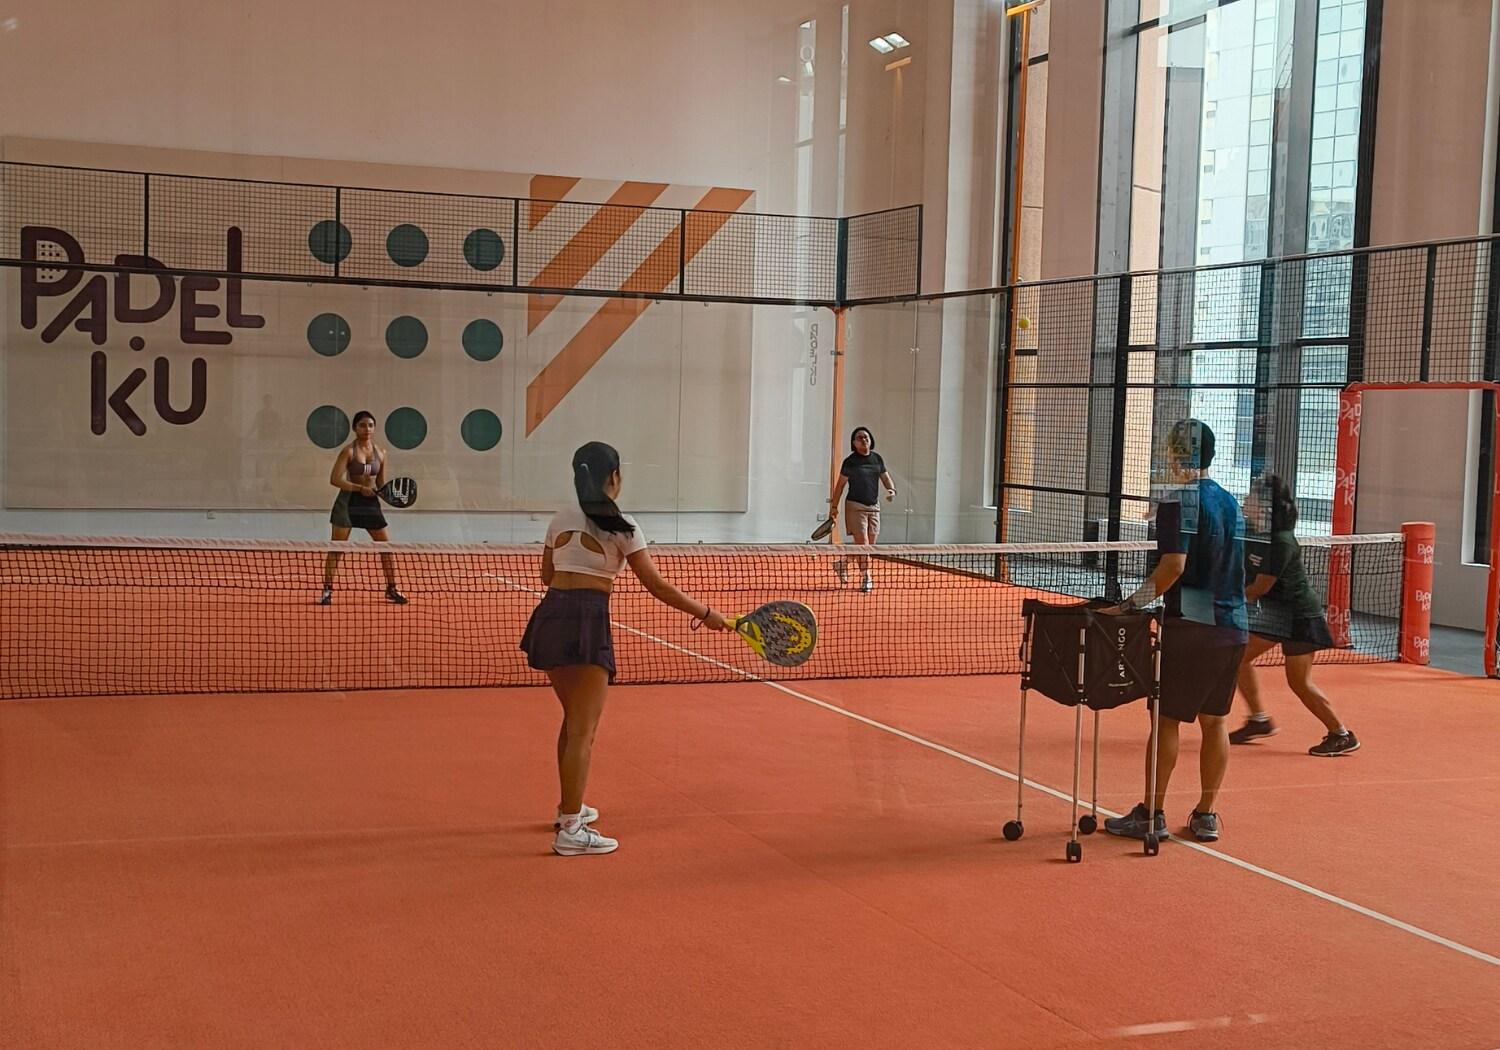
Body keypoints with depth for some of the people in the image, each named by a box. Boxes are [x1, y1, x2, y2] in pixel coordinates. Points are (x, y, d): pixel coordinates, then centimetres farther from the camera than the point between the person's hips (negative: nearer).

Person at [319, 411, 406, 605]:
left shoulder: (380, 453, 6)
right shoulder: (348, 451, -8)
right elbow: (335, 479, -15)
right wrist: (360, 488, -22)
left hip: (370, 503, 4)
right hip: (348, 502, -4)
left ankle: (391, 589, 16)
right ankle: (327, 590, 5)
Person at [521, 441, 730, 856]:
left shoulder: (560, 520, 12)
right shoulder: (621, 526, -4)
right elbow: (657, 586, -5)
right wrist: (705, 613, 2)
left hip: (549, 616, 7)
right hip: (587, 622, -7)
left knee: (573, 720, 23)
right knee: (583, 730, -4)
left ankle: (569, 807, 34)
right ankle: (571, 831, -6)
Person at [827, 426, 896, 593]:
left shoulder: (877, 458, 8)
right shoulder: (850, 461, -5)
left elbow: (885, 477, 17)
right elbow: (841, 484, 1)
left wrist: (891, 490, -4)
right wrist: (834, 506, 0)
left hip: (874, 506, 5)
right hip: (855, 506, -5)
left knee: (869, 546, 8)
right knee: (862, 543, -12)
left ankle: (843, 563, 29)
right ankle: (866, 578, -2)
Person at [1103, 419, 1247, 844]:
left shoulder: (1179, 500, -10)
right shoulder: (1230, 502, 13)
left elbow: (1174, 565, -19)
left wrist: (1133, 603, -15)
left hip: (1190, 625, -7)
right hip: (1232, 625, 7)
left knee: (1166, 717, 1)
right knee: (1214, 720, 11)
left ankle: (1152, 814, 6)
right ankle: (1206, 815, 15)